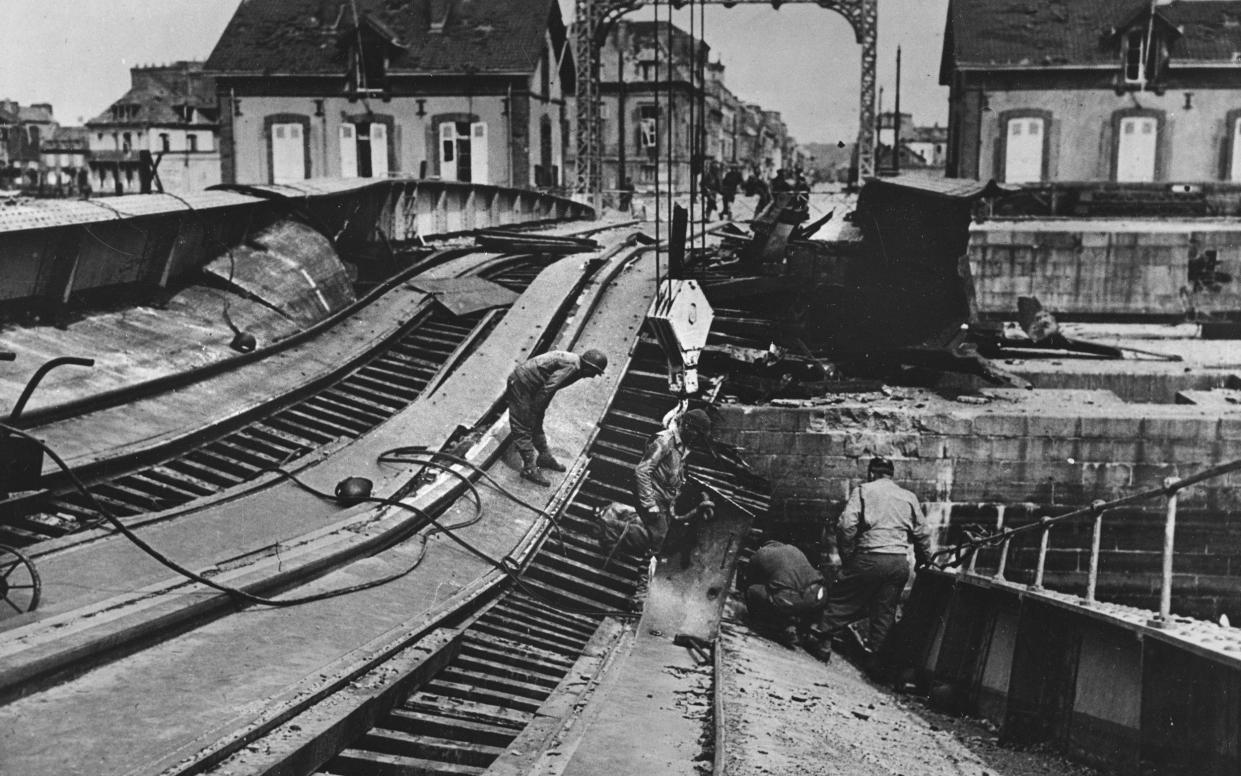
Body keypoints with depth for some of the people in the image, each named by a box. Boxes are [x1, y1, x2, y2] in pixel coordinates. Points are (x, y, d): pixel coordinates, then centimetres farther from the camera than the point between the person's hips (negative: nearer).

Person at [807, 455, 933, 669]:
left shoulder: (863, 491, 4)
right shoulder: (909, 497, 15)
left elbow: (846, 525, -8)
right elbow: (922, 533, 14)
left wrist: (846, 556, 2)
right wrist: (923, 561, 26)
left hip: (870, 557, -4)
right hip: (900, 563, 4)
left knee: (841, 600, 9)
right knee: (885, 611, 14)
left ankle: (823, 644, 10)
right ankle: (874, 655, 16)